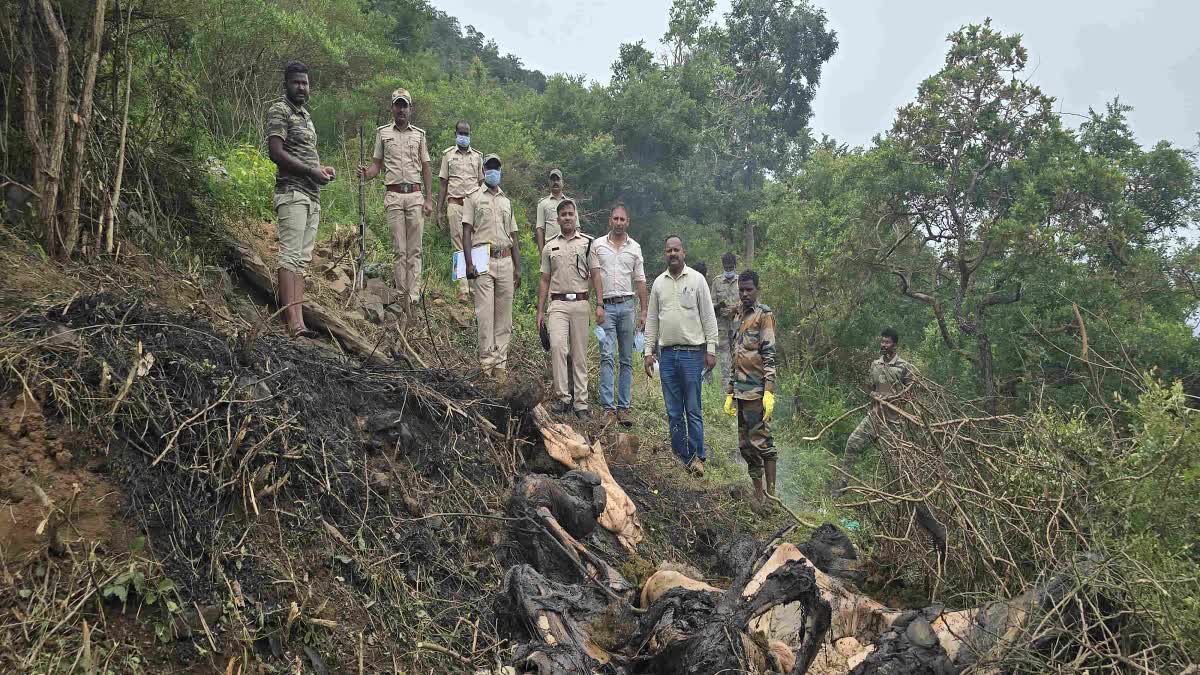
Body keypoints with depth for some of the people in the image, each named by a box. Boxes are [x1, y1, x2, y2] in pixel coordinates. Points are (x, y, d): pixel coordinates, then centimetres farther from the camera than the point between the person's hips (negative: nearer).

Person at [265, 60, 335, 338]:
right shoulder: (280, 110, -3)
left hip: (312, 195, 9)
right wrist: (311, 171, -15)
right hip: (292, 192, -9)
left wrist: (322, 168, 10)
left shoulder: (305, 114, 23)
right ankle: (294, 323, -21)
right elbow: (275, 152, -14)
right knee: (290, 255, -14)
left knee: (302, 259, 4)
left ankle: (298, 320, 3)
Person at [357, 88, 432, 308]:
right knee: (399, 248, 0)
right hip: (394, 195, 0)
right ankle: (402, 294, 4)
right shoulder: (383, 133, 10)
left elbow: (425, 168, 11)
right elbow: (377, 164, 11)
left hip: (415, 194, 0)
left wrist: (428, 199, 3)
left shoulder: (419, 134, 12)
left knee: (414, 248, -1)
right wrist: (365, 174, -12)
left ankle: (414, 294, 0)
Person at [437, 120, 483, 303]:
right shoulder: (448, 155, 10)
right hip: (455, 204, -1)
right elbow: (443, 183, 9)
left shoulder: (477, 156, 14)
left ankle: (473, 286, 1)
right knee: (460, 246, -4)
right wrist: (440, 209, 3)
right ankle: (464, 289, -6)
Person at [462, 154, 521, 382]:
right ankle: (487, 361, -5)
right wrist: (469, 262, -12)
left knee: (504, 313, 2)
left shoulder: (507, 202, 21)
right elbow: (467, 232, 0)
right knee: (485, 312, -8)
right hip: (483, 260, -4)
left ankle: (501, 362, 5)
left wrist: (518, 267, 11)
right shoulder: (474, 198, 8)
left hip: (505, 261, 4)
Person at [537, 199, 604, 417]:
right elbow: (544, 281, 14)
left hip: (580, 302, 0)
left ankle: (581, 401, 7)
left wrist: (599, 304, -6)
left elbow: (595, 276, 5)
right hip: (557, 303, 1)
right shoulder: (549, 247, 13)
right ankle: (563, 396, -17)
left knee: (580, 353, 2)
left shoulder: (587, 243, 8)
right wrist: (540, 311, 8)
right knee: (557, 345, -20)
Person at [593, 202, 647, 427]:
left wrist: (643, 311, 5)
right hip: (605, 305, -3)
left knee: (627, 359, 4)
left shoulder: (635, 247, 11)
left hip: (627, 305, 3)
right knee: (607, 356, -11)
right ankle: (608, 407, -13)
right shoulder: (598, 245, 5)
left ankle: (623, 406, 8)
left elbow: (640, 281, 11)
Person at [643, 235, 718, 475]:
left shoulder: (697, 279, 1)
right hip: (667, 354, 4)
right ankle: (681, 457, 13)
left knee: (693, 409, -2)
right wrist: (649, 351, 7)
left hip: (692, 352, -4)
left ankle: (697, 457, 5)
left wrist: (711, 350, -5)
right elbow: (651, 320, 13)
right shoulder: (659, 283, 10)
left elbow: (708, 317, 0)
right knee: (673, 412, 6)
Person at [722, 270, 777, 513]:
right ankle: (758, 493, 19)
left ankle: (771, 493, -3)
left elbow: (770, 355, -12)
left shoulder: (764, 314, -4)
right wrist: (730, 393, 21)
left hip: (757, 391, -8)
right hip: (741, 392, 8)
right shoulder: (739, 317, 20)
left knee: (761, 441, -8)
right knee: (745, 444, 11)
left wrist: (769, 392, -19)